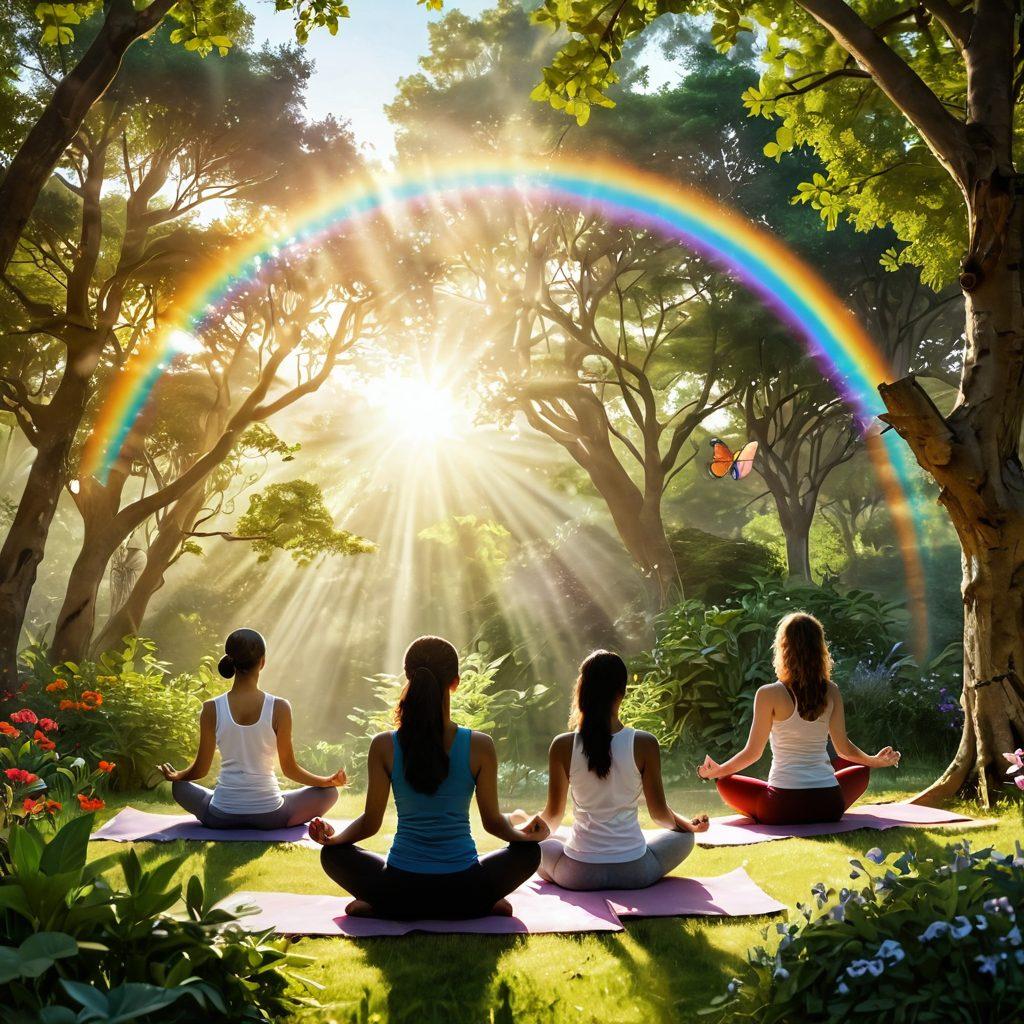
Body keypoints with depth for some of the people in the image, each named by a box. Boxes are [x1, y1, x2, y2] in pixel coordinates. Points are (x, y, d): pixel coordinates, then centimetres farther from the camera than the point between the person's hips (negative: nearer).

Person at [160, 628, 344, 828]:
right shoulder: (279, 708, -15)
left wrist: (176, 776, 21)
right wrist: (329, 781, 10)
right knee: (329, 793, 21)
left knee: (180, 786, 31)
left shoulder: (212, 709, -11)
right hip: (269, 817, -1)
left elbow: (200, 769, -2)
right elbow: (290, 769, -6)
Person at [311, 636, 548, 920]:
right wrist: (525, 834, 16)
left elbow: (370, 823, -3)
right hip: (463, 893, 0)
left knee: (333, 854, 27)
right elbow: (492, 821, -1)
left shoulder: (383, 746, -11)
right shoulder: (480, 746, -13)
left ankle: (379, 907, 6)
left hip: (399, 891, 0)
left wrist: (333, 837, 14)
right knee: (529, 851, 26)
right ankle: (485, 906, 6)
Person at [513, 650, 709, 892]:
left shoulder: (562, 746, -11)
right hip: (634, 872, 0)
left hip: (579, 875, 0)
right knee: (684, 837, 28)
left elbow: (552, 817, 0)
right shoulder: (645, 744, -14)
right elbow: (659, 812, -2)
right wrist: (689, 824, 20)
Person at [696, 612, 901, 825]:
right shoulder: (831, 692, 1)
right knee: (861, 770, 33)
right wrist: (874, 761, 29)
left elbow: (753, 752, -3)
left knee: (725, 782, 23)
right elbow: (843, 747, 8)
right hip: (829, 807, 2)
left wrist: (715, 771, 14)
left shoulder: (769, 695, -9)